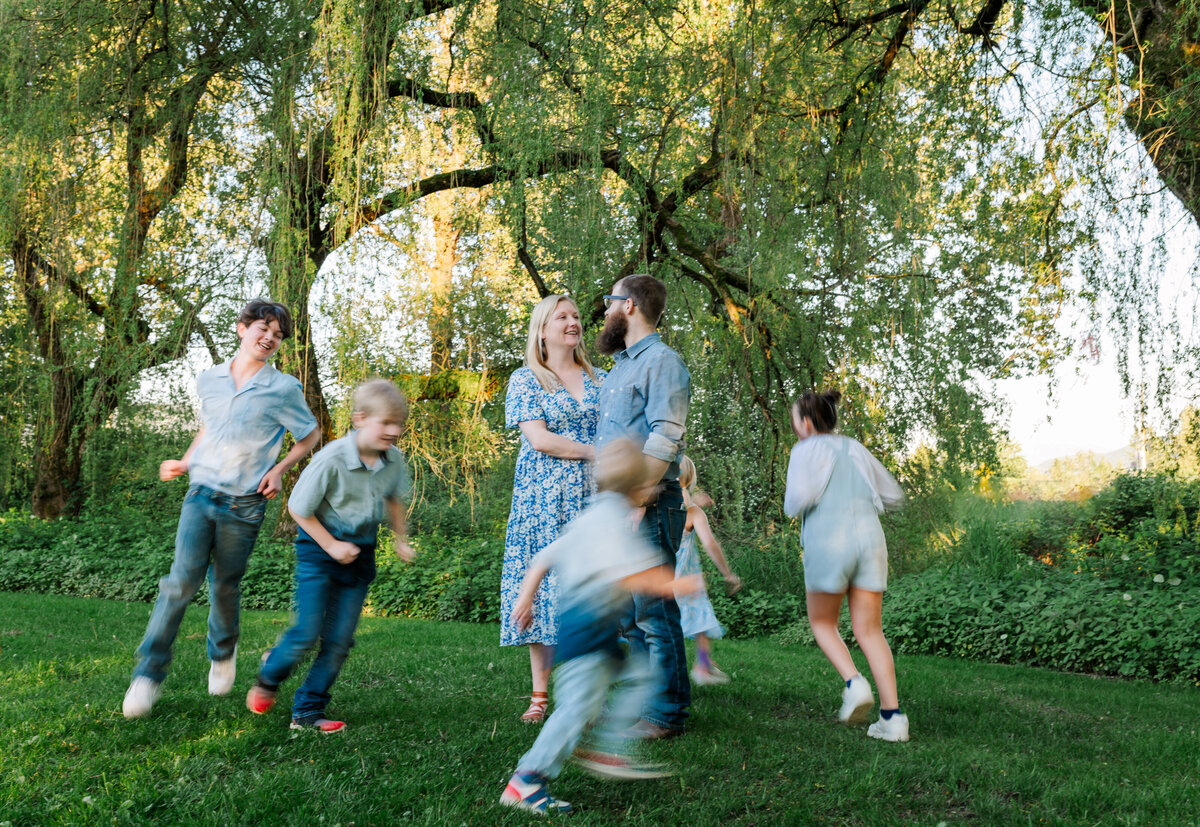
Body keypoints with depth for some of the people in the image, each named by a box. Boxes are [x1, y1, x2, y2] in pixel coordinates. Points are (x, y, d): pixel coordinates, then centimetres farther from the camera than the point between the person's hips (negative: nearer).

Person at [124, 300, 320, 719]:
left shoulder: (283, 389, -3)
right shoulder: (208, 380, 7)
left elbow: (310, 436, 8)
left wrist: (279, 469, -4)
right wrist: (184, 462, 13)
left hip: (244, 504, -1)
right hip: (201, 494, 2)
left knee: (225, 586, 8)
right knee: (182, 579, -12)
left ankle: (223, 653, 37)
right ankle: (149, 673, -3)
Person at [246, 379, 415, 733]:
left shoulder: (393, 459, -7)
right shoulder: (332, 459, -24)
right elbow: (298, 508, -15)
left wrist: (401, 540, 15)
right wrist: (332, 546, -14)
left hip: (360, 553, 5)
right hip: (319, 549, -5)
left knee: (339, 641, 3)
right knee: (308, 631, -5)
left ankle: (307, 711, 16)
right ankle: (270, 675, 27)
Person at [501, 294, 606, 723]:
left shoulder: (599, 380, 16)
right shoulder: (525, 380, 4)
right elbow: (539, 438, -8)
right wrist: (595, 452, -9)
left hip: (592, 498, 3)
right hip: (543, 499, -3)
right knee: (542, 587, -3)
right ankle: (540, 695, 7)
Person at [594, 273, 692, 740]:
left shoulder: (662, 362, -8)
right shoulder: (619, 367, 22)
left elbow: (664, 439, -18)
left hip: (647, 507, -9)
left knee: (654, 612, -6)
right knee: (627, 616, 12)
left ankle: (665, 715, 1)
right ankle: (643, 702, 21)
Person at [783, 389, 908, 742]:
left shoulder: (807, 450, 2)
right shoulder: (856, 449, 19)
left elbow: (799, 497, -14)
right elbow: (893, 495, 24)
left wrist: (791, 503, 8)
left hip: (828, 540, -5)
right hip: (869, 537, 5)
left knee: (822, 623, 15)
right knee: (869, 631, 5)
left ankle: (854, 682, -8)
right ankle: (892, 715, -5)